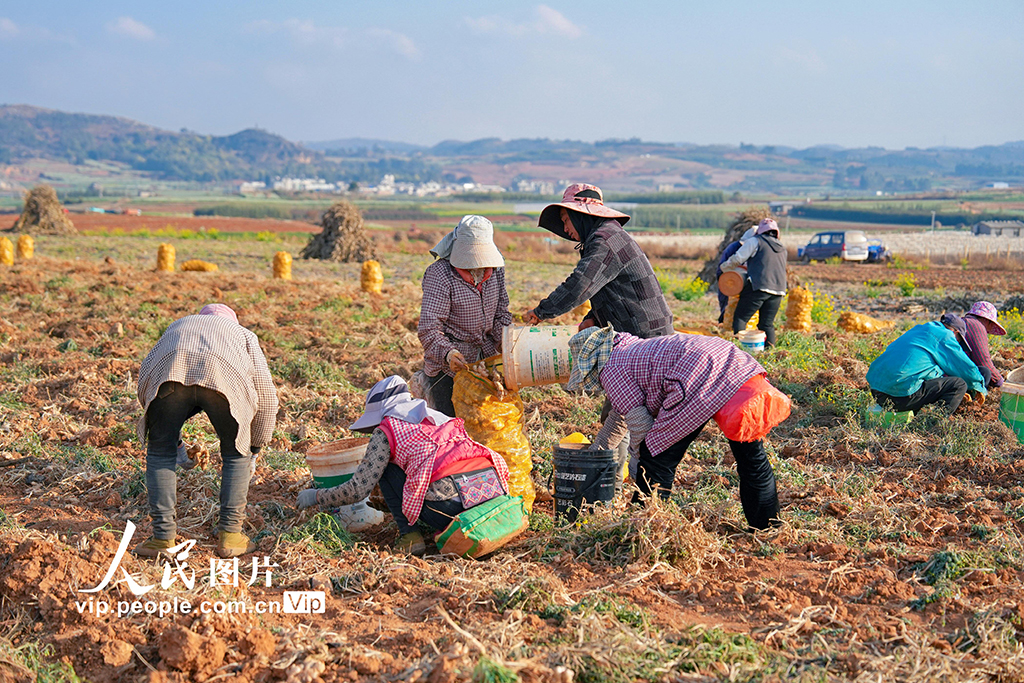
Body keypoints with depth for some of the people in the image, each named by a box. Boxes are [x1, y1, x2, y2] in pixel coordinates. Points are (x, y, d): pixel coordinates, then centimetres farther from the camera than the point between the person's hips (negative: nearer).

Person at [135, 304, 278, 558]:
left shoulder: (177, 326, 44)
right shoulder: (243, 334, 39)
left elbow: (145, 380, 42)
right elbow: (266, 395, 30)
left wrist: (176, 444, 48)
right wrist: (254, 450, 41)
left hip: (170, 370, 1)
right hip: (223, 375, -1)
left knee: (160, 452, 18)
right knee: (236, 453, 19)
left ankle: (163, 538, 14)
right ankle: (229, 536, 17)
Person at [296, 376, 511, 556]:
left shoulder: (386, 430, 11)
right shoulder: (443, 418, 30)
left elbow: (359, 489, 11)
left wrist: (315, 497, 27)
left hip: (450, 503, -6)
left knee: (386, 470, 17)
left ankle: (410, 536, 9)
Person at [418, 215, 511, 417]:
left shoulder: (495, 269, 1)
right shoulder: (440, 274, -16)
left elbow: (501, 313, 12)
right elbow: (429, 328, -20)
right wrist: (447, 353, -36)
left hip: (485, 356, 5)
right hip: (451, 362, -5)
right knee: (451, 421, -5)